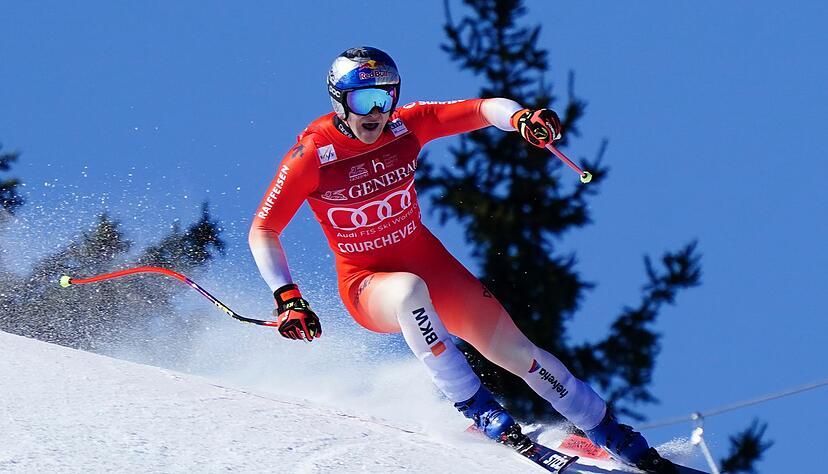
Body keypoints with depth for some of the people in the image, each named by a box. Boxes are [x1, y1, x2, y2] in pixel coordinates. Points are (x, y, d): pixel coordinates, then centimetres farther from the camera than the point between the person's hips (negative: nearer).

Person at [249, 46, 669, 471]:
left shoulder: (405, 126, -10)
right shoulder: (311, 156, -18)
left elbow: (484, 109, -12)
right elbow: (262, 232, -14)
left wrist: (521, 118, -34)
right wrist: (287, 298, -25)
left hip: (429, 262, 4)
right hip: (366, 282, -3)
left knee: (515, 351, -3)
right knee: (410, 291, -40)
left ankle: (619, 440, 11)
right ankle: (478, 409, -28)